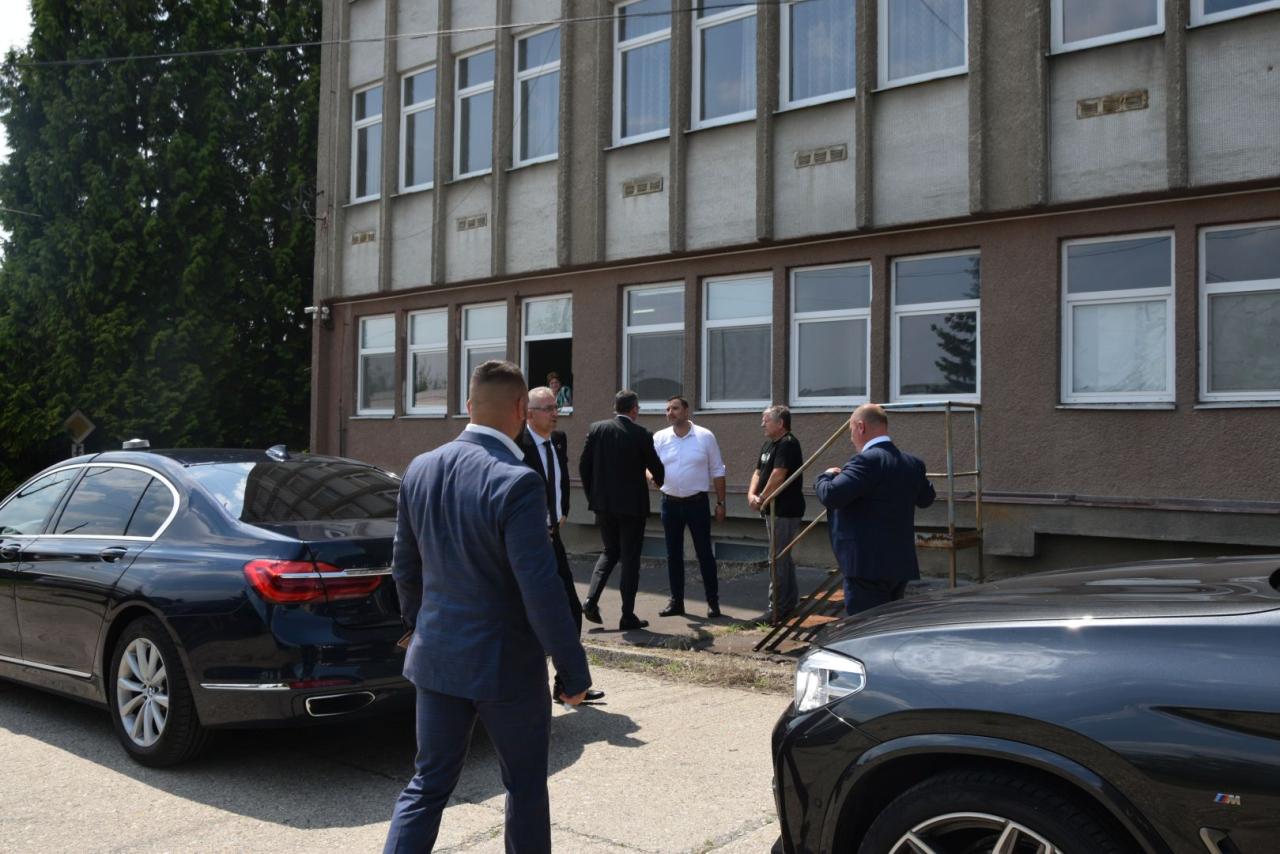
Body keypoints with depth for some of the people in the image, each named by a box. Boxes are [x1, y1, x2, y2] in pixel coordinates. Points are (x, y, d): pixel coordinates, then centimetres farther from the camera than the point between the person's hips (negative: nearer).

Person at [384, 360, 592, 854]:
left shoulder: (420, 470, -1)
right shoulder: (516, 483, -23)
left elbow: (405, 567, 9)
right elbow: (541, 589, -23)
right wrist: (573, 671, -12)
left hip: (436, 658, 6)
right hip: (505, 664, -5)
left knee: (428, 784, 16)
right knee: (525, 787, 15)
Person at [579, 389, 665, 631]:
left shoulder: (597, 429, -1)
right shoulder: (641, 435, -9)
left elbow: (584, 466, 2)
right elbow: (656, 468, 1)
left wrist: (592, 495, 14)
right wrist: (659, 481, 25)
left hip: (603, 504, 4)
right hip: (632, 504, -4)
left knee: (610, 551, 19)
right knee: (630, 558, 5)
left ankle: (591, 600, 3)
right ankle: (628, 616, 8)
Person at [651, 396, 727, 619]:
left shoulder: (705, 437, -4)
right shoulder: (659, 438, 1)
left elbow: (717, 472, 1)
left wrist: (720, 503, 0)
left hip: (697, 502, -3)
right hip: (670, 503, 3)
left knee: (704, 552, 2)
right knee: (673, 554, 9)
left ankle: (713, 601, 11)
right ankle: (676, 601, 19)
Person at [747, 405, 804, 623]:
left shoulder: (788, 444, -15)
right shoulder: (768, 445, 15)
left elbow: (777, 476, -22)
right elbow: (758, 472, 15)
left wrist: (761, 499, -12)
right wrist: (751, 494, -2)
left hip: (785, 511, -10)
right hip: (773, 509, 10)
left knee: (778, 560, -7)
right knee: (784, 557, 17)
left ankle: (777, 608, -3)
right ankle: (791, 601, 28)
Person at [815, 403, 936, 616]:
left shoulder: (868, 460, -17)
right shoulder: (912, 463, 9)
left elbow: (830, 496, -24)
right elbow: (926, 498, 26)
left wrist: (826, 476, -3)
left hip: (868, 568, -9)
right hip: (902, 565, 9)